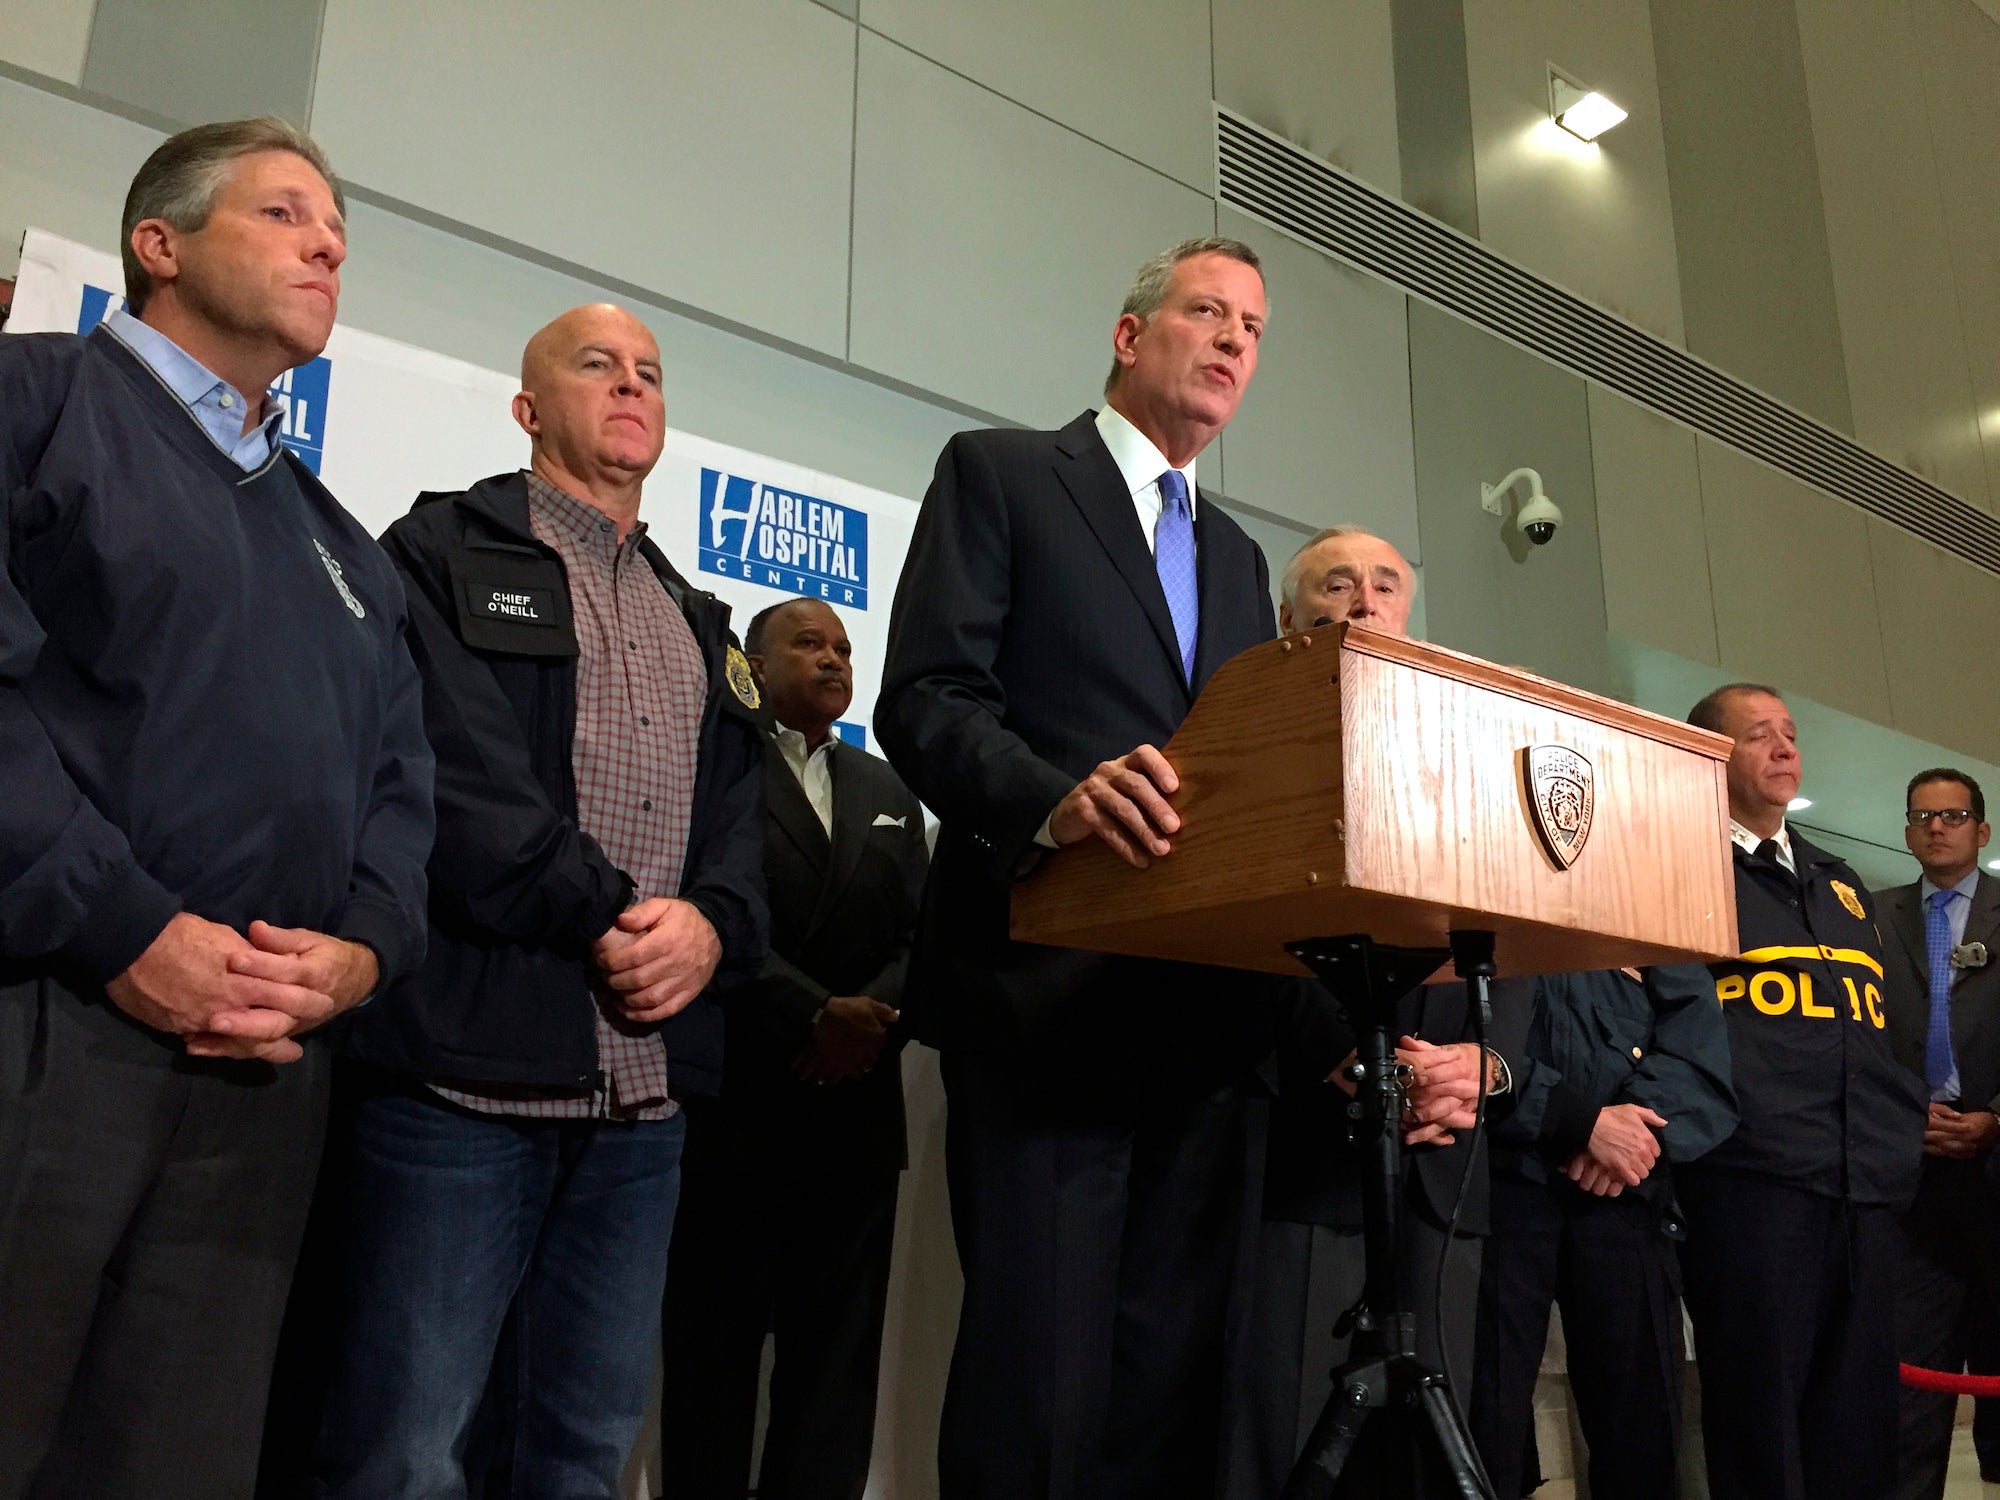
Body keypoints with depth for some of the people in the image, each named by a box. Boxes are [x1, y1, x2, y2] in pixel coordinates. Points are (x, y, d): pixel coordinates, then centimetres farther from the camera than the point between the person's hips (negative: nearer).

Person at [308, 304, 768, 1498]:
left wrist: (710, 925, -7)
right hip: (465, 1068, -5)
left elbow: (739, 816, 14)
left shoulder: (701, 624, 22)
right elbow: (456, 775, -10)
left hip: (646, 1093, 6)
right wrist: (610, 921, -13)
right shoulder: (444, 553, 4)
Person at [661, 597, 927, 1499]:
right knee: (716, 1348, 5)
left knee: (837, 1355, 8)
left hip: (859, 1112, 5)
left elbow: (923, 936, 9)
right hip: (734, 1106, -5)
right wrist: (816, 1015, -19)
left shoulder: (889, 794, 18)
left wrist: (877, 1018, -9)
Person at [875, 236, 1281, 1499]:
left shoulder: (1239, 556, 24)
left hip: (1205, 1018, 6)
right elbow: (924, 698, -7)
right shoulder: (1000, 476, 5)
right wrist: (1056, 797, -26)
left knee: (1171, 1390, 8)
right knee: (1039, 1384, -5)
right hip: (1049, 998, -6)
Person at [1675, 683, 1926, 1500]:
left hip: (1864, 1185, 7)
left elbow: (1885, 1024, 27)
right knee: (1760, 1422, -1)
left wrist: (1912, 1124, 16)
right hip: (1747, 1178, -6)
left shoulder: (1837, 883, 24)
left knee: (1859, 1423, 9)